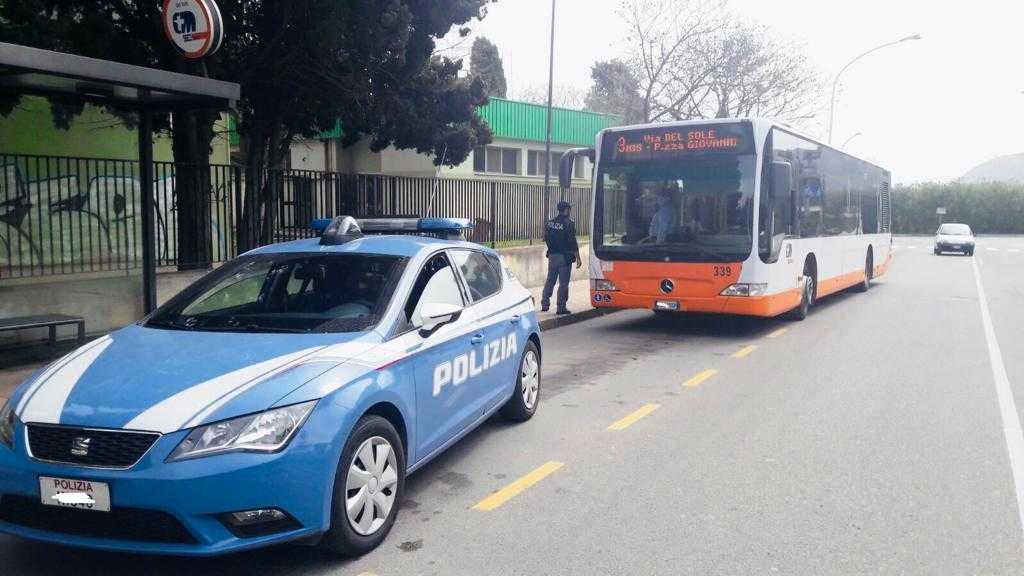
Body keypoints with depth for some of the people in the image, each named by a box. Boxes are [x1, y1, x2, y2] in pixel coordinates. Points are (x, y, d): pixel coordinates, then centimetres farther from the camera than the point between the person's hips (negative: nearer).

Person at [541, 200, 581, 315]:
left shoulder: (550, 222, 6)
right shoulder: (569, 223, -12)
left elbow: (546, 239, 12)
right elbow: (573, 242, -15)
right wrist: (577, 258, -11)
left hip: (552, 256, 6)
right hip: (564, 257, -6)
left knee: (550, 281, 16)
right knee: (563, 283, 0)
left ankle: (545, 304, 19)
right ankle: (561, 307, 1)